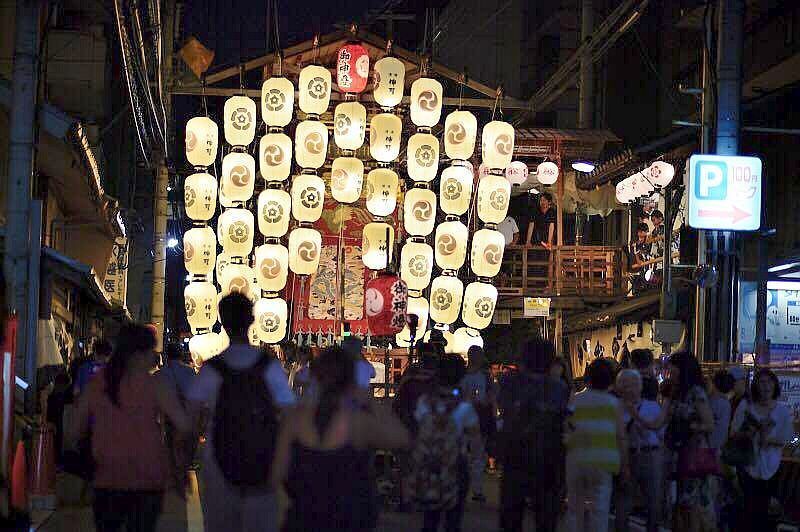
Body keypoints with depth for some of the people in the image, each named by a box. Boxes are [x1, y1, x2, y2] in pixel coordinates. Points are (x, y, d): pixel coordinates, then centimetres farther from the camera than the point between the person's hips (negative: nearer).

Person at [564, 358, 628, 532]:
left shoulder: (575, 400, 5)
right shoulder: (614, 403, 3)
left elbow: (566, 430, 0)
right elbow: (621, 437, 0)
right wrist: (624, 465, 5)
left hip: (576, 460, 1)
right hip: (602, 461, -1)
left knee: (574, 508, 12)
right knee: (600, 509, 1)